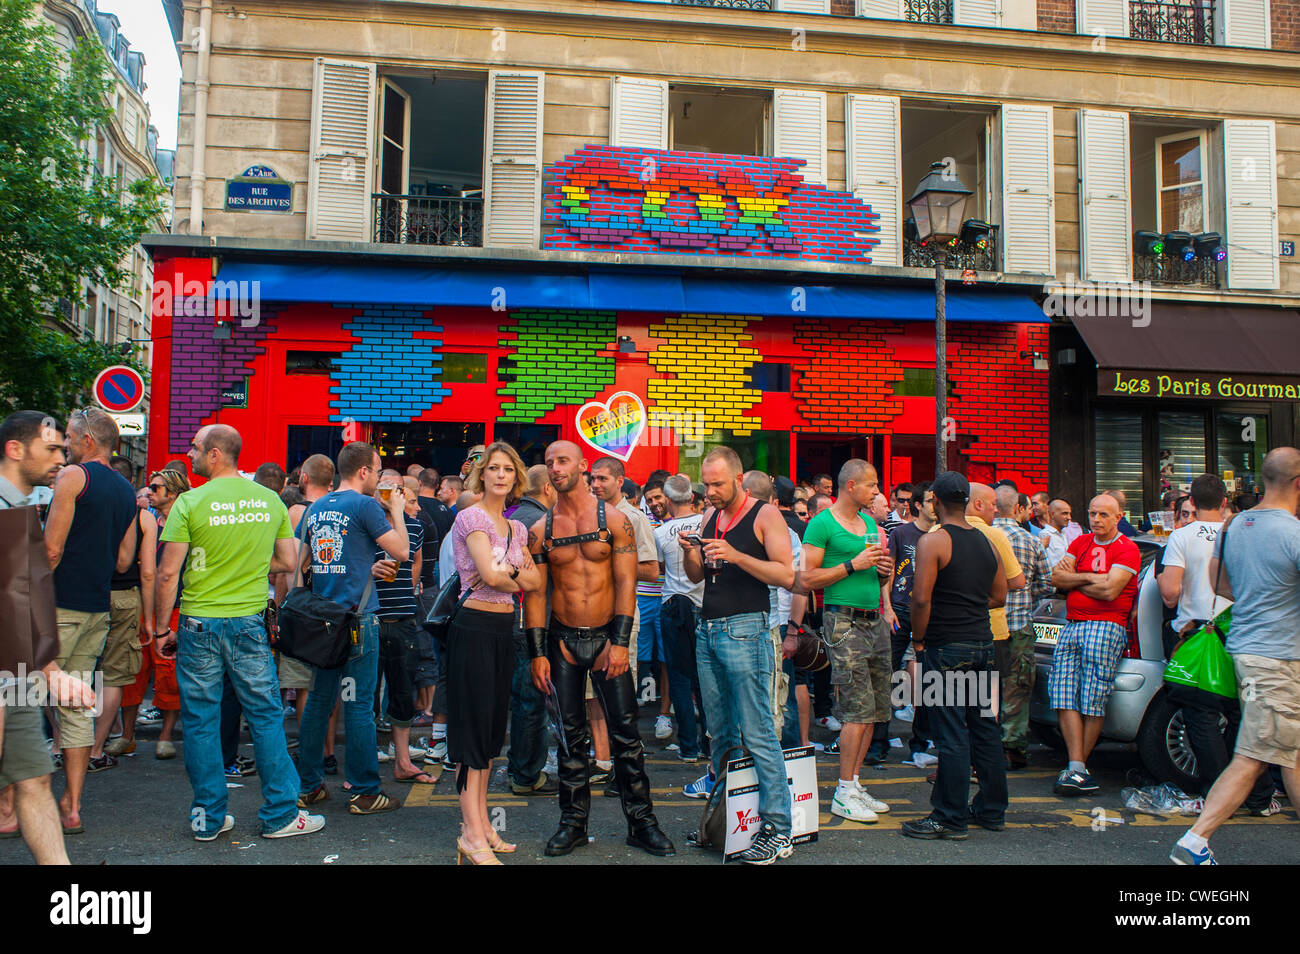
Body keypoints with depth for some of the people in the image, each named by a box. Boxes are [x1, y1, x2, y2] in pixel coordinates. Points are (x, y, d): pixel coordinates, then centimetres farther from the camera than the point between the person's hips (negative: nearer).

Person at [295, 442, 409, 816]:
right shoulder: (364, 505, -10)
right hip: (358, 617, -7)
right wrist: (397, 510, 3)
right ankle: (364, 792, 4)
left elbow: (298, 561, 18)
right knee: (359, 704, -2)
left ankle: (308, 785, 19)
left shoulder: (316, 508, 11)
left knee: (318, 700, 12)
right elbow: (401, 551, -8)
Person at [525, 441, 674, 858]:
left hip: (607, 637, -2)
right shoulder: (540, 530, 3)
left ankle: (641, 822, 12)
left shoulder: (613, 520, -2)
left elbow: (626, 583, -6)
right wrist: (538, 653, -3)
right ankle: (574, 821, 20)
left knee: (626, 731, 1)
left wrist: (619, 642, -13)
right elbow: (535, 593, 3)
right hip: (562, 640, 2)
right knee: (571, 736, 8)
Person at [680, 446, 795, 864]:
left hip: (744, 629, -6)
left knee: (758, 733, -6)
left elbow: (786, 575, -12)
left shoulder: (765, 515, -4)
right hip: (707, 630, 7)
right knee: (720, 731, 12)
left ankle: (778, 832, 0)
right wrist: (690, 551, -3)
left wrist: (734, 555, -20)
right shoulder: (709, 516, 15)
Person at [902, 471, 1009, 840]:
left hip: (946, 647, -7)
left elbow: (921, 598, -19)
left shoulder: (932, 541, -12)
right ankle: (992, 810, 25)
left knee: (951, 733, -2)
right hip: (982, 643, 7)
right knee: (984, 726, 14)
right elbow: (1000, 595, 16)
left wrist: (918, 638, -6)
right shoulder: (986, 542, 9)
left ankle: (951, 818, 5)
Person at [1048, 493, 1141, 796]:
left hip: (1106, 626, -5)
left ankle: (1076, 767, 1)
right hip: (1072, 625, 6)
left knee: (1093, 701, -9)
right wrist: (1090, 577, -5)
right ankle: (1077, 767, -9)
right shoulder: (1081, 543, 20)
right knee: (1063, 693, -7)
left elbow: (1109, 591, -11)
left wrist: (1073, 579, 1)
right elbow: (1056, 577, 8)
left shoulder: (1127, 549, 1)